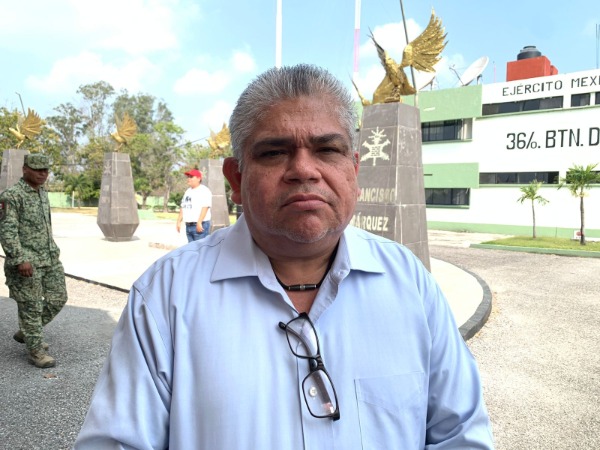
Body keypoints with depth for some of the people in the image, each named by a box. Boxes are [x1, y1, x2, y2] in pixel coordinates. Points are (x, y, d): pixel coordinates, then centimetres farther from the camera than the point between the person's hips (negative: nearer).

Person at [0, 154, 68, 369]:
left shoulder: (43, 193, 13)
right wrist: (20, 259, -25)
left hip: (50, 259, 8)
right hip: (27, 262, -8)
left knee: (57, 299, 11)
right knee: (31, 306, 0)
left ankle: (25, 333, 30)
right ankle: (35, 350, 13)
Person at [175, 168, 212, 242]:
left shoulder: (204, 191, -8)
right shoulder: (188, 191, 19)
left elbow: (205, 208, -17)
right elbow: (183, 208, 21)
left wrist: (199, 223, -23)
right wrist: (179, 221, 15)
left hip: (200, 225, -9)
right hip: (188, 225, 9)